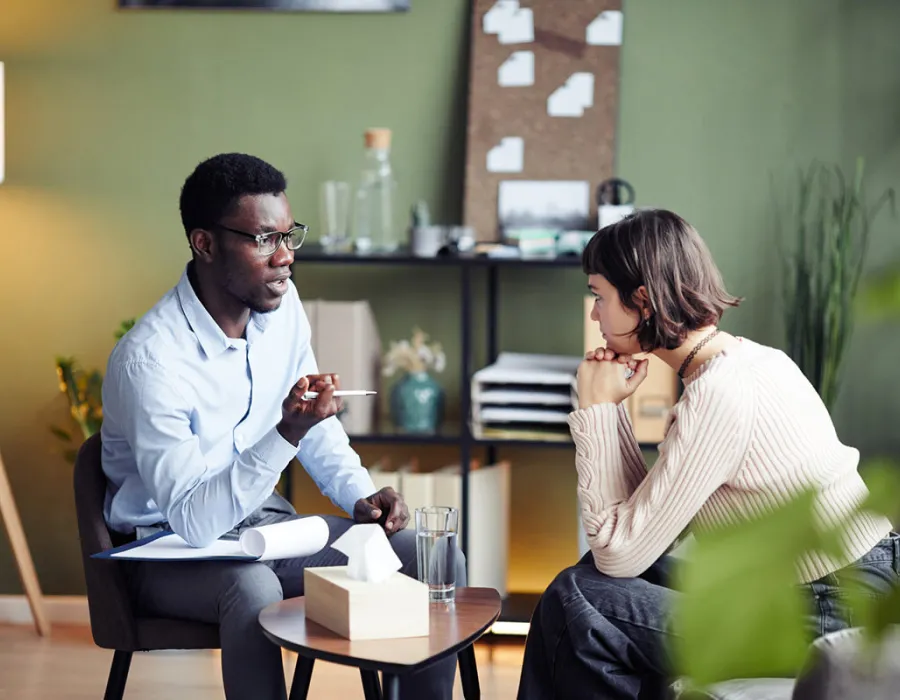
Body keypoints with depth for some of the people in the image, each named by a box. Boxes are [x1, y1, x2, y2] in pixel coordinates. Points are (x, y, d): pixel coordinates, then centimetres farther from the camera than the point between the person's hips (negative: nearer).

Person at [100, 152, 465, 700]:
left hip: (267, 522, 7)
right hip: (172, 552, -7)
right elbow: (193, 521, -29)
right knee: (254, 589, -40)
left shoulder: (282, 304, -2)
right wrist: (285, 435, -39)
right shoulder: (150, 359, -25)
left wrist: (361, 495, -3)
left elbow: (315, 422, 14)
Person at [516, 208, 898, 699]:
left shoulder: (720, 394, -22)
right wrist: (609, 407, 0)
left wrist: (595, 409, -12)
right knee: (598, 577, 9)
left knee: (576, 603, -10)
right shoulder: (742, 358, 6)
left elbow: (621, 552, -17)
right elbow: (644, 518, 8)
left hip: (829, 622, -9)